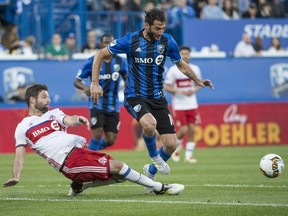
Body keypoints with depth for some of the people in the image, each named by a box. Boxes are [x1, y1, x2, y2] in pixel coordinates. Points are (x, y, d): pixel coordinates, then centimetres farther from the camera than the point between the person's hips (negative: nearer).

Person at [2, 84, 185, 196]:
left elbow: (68, 120, 1)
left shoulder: (54, 114, 22)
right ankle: (159, 187, -5)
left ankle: (81, 185, 13)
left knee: (118, 174, -4)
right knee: (116, 167, -15)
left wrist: (78, 119, -24)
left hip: (80, 148, 6)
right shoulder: (23, 127, 8)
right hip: (69, 161, -6)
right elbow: (20, 155, 2)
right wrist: (16, 177, -16)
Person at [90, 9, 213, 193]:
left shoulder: (167, 42, -2)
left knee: (171, 144, -6)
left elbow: (181, 64, 16)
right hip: (135, 96, -4)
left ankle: (151, 172, 24)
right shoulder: (130, 40, -11)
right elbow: (100, 55, -2)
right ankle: (155, 157, -5)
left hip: (157, 98, 4)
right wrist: (95, 83, -10)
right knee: (149, 124, -36)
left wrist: (198, 81, 4)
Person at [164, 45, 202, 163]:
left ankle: (189, 155, 9)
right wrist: (178, 91, -18)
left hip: (192, 104, 3)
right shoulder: (173, 70, -6)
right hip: (179, 105, -3)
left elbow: (199, 84, 15)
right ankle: (176, 149, 18)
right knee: (183, 130, -10)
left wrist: (193, 90, -7)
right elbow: (166, 86, -3)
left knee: (191, 130, -1)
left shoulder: (195, 69, 4)